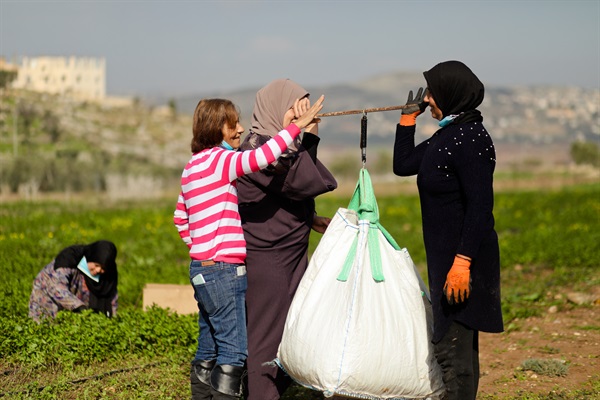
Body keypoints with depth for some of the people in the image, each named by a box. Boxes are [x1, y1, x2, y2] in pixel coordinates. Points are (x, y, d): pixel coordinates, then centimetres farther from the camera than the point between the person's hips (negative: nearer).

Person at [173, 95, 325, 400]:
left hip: (202, 268, 10)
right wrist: (298, 124, -26)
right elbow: (262, 157, -31)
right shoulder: (220, 160, -13)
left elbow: (180, 218, 24)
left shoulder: (193, 167, 16)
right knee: (235, 351, -7)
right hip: (224, 270, -10)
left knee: (209, 348, 14)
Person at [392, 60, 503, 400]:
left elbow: (480, 206, -23)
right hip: (447, 254, 10)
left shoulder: (471, 139, -18)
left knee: (450, 346, -7)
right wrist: (409, 115, 14)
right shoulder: (449, 134, 11)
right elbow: (403, 165, 19)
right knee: (460, 344, 17)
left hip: (463, 256, -10)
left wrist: (462, 262, -26)